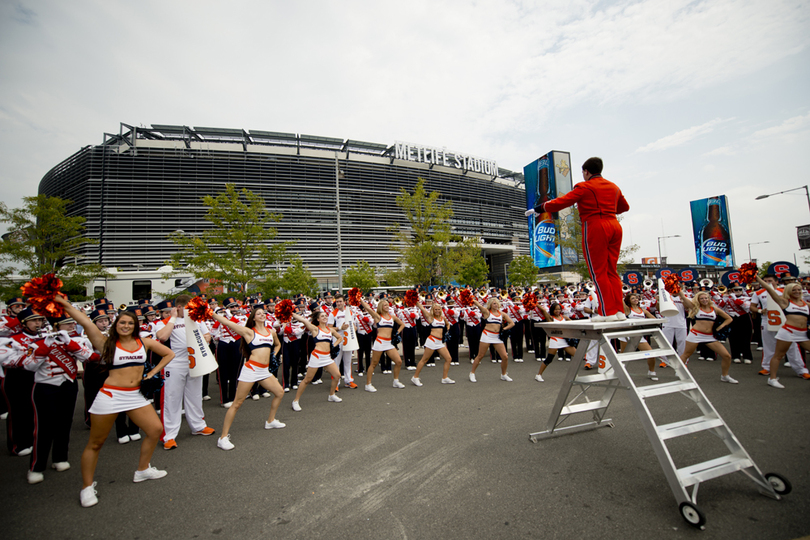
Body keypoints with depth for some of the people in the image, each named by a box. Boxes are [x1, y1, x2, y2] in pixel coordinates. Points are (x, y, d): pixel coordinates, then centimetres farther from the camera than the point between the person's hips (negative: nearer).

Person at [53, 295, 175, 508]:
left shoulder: (144, 342, 4)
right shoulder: (107, 343, -4)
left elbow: (169, 354, 13)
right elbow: (86, 323, -18)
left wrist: (153, 372, 6)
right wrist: (64, 304, -24)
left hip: (135, 395, 4)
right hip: (110, 394, -4)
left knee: (155, 429, 3)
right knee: (95, 443, 6)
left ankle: (142, 470, 23)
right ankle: (87, 487, 25)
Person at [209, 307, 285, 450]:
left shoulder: (271, 332, 10)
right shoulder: (249, 332, -5)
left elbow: (277, 344, 29)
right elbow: (227, 322, -11)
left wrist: (274, 355, 13)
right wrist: (210, 313, -12)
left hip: (264, 371, 6)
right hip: (251, 369, -6)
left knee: (279, 392, 12)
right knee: (237, 403, -3)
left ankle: (270, 422, 32)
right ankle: (223, 437, 6)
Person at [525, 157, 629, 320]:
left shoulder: (584, 187, -3)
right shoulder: (614, 187, 17)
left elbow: (561, 202, -8)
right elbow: (625, 207, 30)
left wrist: (538, 209, 1)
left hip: (595, 228, -7)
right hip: (615, 227, 7)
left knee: (598, 272, -2)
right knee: (611, 271, 11)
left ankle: (609, 312, -2)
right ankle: (619, 311, 10)